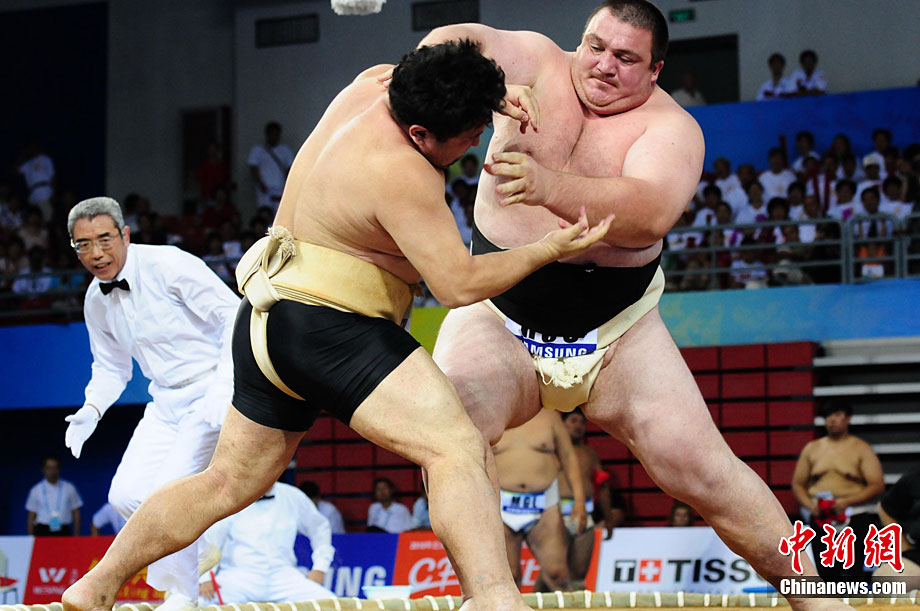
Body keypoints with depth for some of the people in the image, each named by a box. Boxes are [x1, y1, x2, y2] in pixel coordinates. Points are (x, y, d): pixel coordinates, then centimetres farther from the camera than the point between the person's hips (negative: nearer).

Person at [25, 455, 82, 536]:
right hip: (42, 532, 0)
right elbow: (31, 516, 9)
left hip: (63, 532, 0)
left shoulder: (69, 488, 7)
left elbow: (76, 513, 9)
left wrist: (77, 535, 4)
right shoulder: (36, 490, 7)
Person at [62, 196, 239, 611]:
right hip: (166, 402, 7)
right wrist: (91, 410, 0)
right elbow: (110, 367, 20)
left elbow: (235, 317, -18)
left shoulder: (168, 266, -17)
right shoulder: (96, 301, 5)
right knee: (126, 496, -4)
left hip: (213, 392, -7)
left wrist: (223, 385, -27)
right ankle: (197, 551, 22)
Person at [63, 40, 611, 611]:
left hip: (268, 321, 10)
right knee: (458, 448, -20)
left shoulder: (372, 84, 5)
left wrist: (495, 94, 10)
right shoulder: (403, 175, -20)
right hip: (330, 325, -10)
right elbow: (460, 283, -20)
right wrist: (547, 250, -10)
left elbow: (434, 60, 27)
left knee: (230, 481, 21)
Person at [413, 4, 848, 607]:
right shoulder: (537, 67, -2)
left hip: (617, 333, -1)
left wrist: (550, 186, -47)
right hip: (498, 321, 1)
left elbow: (650, 214, -30)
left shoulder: (670, 127, -10)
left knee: (700, 467, -6)